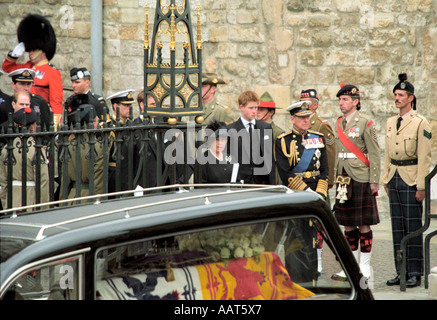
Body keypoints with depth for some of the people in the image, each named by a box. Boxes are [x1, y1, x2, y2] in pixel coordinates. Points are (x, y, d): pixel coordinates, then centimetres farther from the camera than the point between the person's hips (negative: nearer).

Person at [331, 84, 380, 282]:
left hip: (361, 179, -6)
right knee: (348, 224, 9)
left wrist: (374, 181, -12)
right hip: (344, 179, 6)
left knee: (363, 224, -1)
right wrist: (336, 178, 14)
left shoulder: (365, 123, -7)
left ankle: (364, 268, 5)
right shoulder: (340, 123, 12)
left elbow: (374, 154, -8)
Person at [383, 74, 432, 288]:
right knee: (398, 226, 8)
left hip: (411, 180, -7)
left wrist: (421, 187, -14)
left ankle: (415, 274, 0)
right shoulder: (391, 123, 13)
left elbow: (424, 158, -10)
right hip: (394, 179, 7)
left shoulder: (420, 124, -7)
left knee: (413, 227, -4)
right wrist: (386, 180, 13)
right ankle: (401, 272, 13)